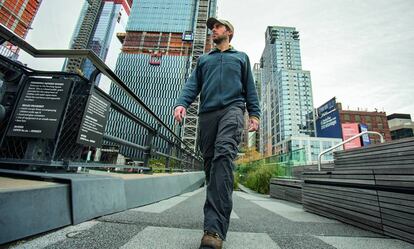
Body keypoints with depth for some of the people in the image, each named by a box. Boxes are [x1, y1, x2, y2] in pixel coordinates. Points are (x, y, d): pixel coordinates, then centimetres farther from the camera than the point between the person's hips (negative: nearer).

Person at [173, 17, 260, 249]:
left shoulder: (241, 57, 26)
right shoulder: (203, 59, 30)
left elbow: (250, 88, 18)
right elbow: (192, 84, 16)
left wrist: (254, 113, 3)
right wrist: (182, 103, -4)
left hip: (232, 109, -3)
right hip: (207, 113, 4)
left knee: (224, 155, -26)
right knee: (210, 161, -1)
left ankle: (215, 229, -29)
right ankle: (220, 212, 15)